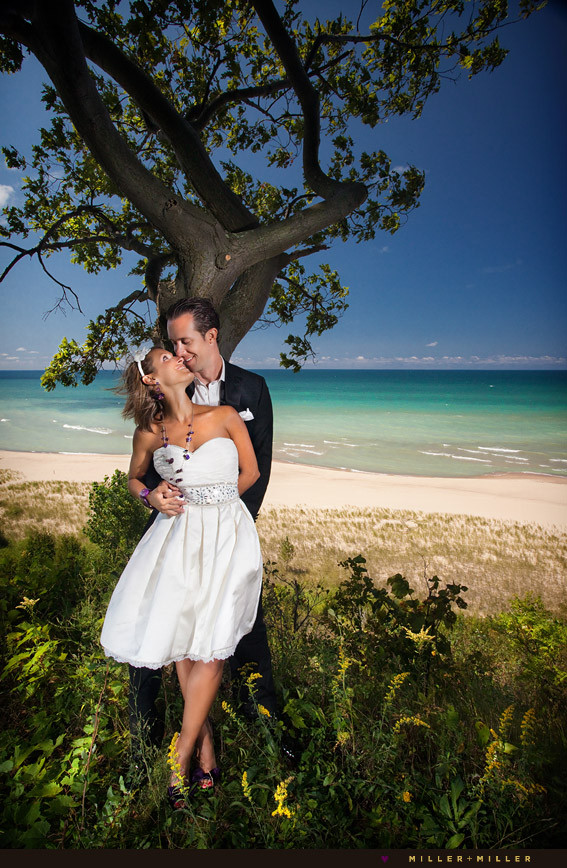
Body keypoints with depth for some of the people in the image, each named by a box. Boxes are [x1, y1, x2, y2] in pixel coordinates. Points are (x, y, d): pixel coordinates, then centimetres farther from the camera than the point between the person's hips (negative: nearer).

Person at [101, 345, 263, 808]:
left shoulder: (225, 416, -1)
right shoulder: (148, 434, 3)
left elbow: (251, 473, 7)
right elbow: (134, 478, 19)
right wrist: (152, 497, -1)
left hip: (226, 534, -1)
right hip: (178, 537, 2)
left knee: (210, 648, -5)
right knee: (183, 642, 6)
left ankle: (179, 761, 14)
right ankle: (206, 752, 25)